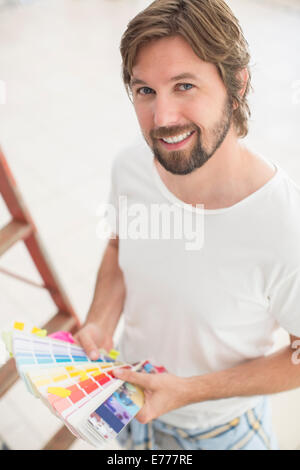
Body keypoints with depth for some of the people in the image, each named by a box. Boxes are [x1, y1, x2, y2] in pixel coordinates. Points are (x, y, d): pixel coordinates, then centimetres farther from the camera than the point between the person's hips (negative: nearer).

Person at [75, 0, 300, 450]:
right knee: (131, 439, 32)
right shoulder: (130, 167, -20)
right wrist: (100, 324, -16)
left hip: (219, 425, -4)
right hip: (131, 389, 5)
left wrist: (189, 391, -24)